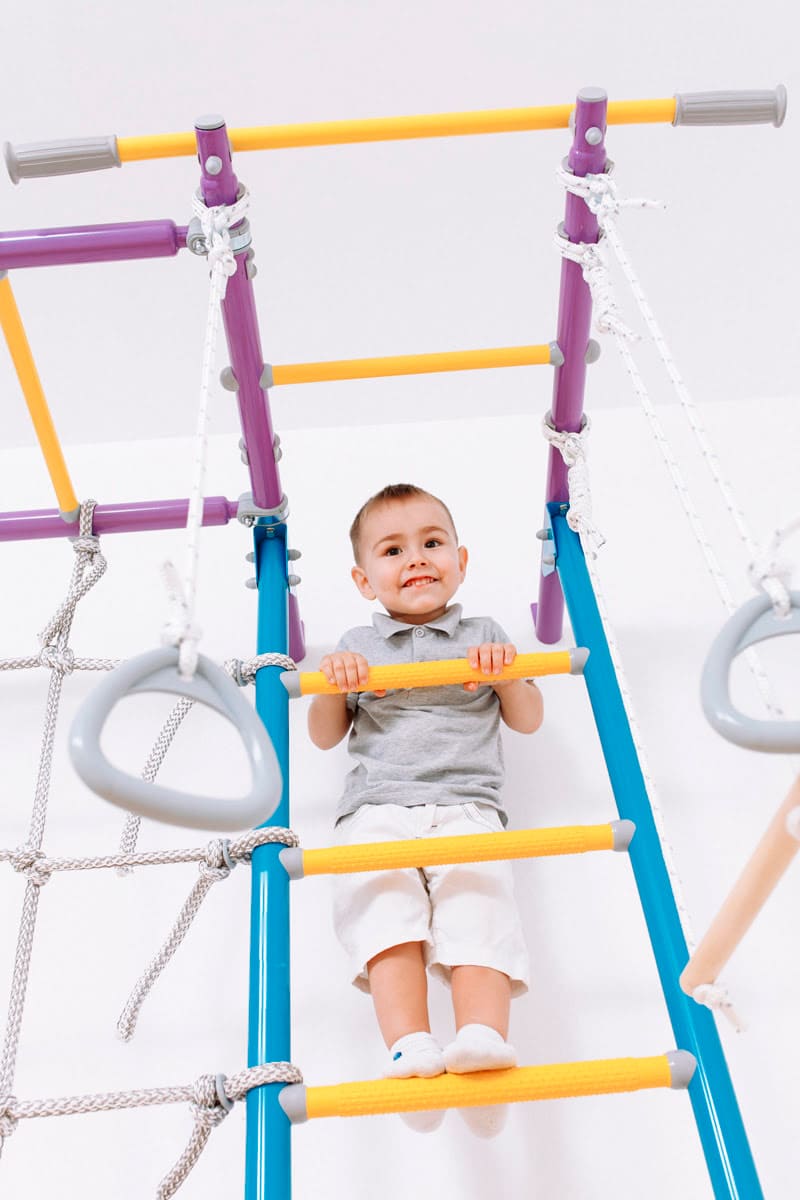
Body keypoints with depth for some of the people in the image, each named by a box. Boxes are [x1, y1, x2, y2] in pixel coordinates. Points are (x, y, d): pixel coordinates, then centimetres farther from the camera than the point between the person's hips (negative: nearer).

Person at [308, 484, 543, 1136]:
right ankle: (410, 1049, -40)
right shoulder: (357, 645, 25)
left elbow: (529, 720, 23)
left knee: (479, 910, -28)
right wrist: (332, 683, 2)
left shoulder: (484, 635, 24)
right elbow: (325, 736, 22)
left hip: (467, 805, 0)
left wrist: (506, 674, 2)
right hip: (377, 809, 0)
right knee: (386, 909, -28)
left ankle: (485, 1040, -43)